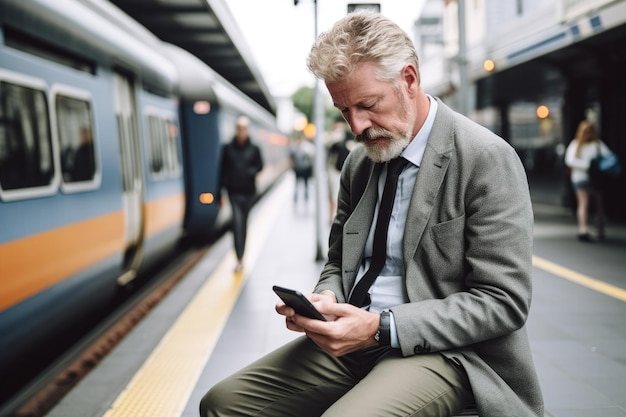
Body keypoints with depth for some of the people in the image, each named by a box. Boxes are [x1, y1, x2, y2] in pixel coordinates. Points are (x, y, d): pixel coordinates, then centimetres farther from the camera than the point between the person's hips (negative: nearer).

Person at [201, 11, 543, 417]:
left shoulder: (487, 159, -11)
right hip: (355, 338, 7)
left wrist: (381, 326, -21)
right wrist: (326, 299, -5)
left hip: (441, 350, -6)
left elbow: (504, 302, -15)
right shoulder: (359, 162, 10)